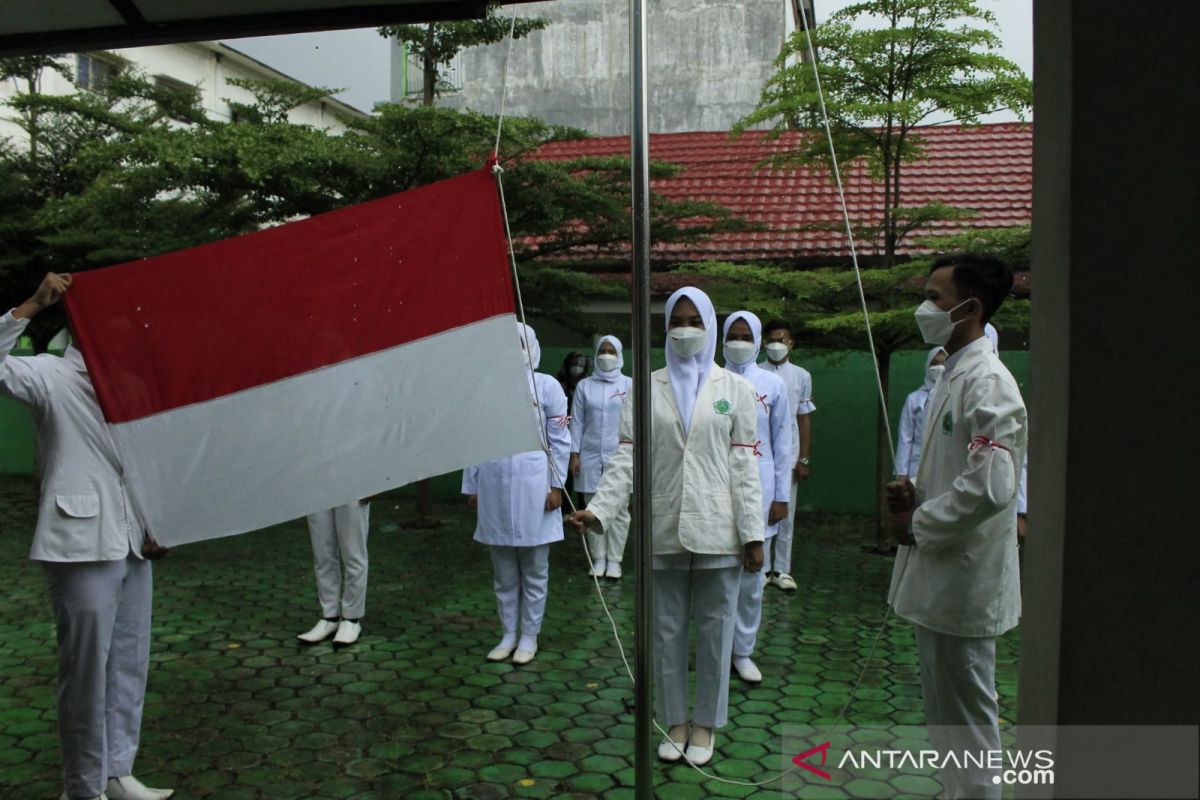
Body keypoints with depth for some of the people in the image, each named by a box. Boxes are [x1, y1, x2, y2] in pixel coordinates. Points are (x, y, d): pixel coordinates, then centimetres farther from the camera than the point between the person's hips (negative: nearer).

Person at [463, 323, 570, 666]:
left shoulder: (546, 386, 0)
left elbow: (560, 440, -1)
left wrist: (556, 484, -5)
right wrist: (471, 487, 8)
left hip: (533, 489, -2)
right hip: (494, 490, 3)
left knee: (534, 570, 6)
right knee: (503, 572, 11)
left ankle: (529, 636, 18)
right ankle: (508, 633, 23)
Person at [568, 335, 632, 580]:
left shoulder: (630, 384, 5)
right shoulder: (584, 386, 8)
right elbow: (577, 422, 8)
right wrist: (574, 455, 2)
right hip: (590, 455, 1)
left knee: (619, 509, 0)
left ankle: (614, 560, 9)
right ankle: (598, 559, 14)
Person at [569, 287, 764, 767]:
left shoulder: (735, 389, 3)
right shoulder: (647, 389, 5)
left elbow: (745, 466, 0)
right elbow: (626, 459, -2)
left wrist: (753, 533, -5)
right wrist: (598, 510, -15)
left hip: (717, 532, -1)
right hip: (664, 530, 1)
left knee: (714, 632, 8)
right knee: (667, 631, 10)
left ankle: (705, 724, 26)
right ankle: (675, 722, 28)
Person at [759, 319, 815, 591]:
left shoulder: (801, 376, 7)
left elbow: (804, 419, 7)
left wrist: (804, 459, 2)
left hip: (788, 456, 2)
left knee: (786, 515, 5)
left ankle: (782, 570, 13)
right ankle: (763, 569, 9)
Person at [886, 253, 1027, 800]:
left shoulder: (986, 382, -18)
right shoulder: (954, 376, 13)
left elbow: (990, 486, -28)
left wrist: (918, 524, -15)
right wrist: (913, 492, 2)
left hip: (963, 580, -10)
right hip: (938, 577, 10)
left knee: (967, 720, 3)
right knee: (945, 713, 21)